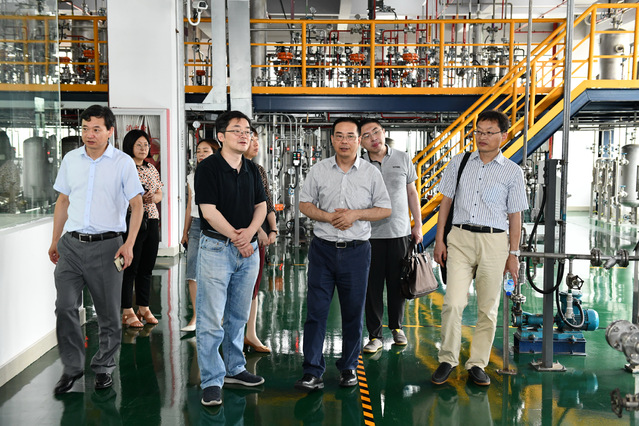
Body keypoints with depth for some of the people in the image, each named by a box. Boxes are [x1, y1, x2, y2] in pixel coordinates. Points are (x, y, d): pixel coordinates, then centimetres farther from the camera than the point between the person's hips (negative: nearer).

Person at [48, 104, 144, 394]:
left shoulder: (123, 163, -2)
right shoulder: (71, 160, 9)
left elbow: (137, 205, -2)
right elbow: (63, 201, 17)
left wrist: (129, 244, -11)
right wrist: (55, 241, 15)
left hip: (106, 245, -3)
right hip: (71, 244, 3)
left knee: (108, 313, 5)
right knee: (65, 307, -3)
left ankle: (104, 367, 21)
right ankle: (72, 367, 13)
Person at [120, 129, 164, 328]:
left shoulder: (151, 168, 14)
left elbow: (159, 193, 18)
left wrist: (153, 197, -4)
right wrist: (140, 198, -21)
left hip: (151, 220, 6)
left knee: (147, 267, 11)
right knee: (130, 268, -2)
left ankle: (144, 308, 21)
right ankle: (127, 311, 7)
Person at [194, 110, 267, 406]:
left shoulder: (251, 169, 12)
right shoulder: (208, 168, -8)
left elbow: (261, 205, 10)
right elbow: (209, 211, -14)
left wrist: (249, 232, -9)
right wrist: (238, 239, -11)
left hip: (248, 249, 6)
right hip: (217, 247, -6)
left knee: (238, 316, 15)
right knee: (211, 320, -4)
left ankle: (234, 369, 28)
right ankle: (212, 382, 4)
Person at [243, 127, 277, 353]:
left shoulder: (259, 171, 15)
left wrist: (273, 229, 3)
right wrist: (259, 230, -15)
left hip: (260, 234, 7)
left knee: (254, 286, 11)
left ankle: (251, 334, 18)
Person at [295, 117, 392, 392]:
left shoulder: (371, 173, 4)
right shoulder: (319, 170, 5)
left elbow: (385, 209, 4)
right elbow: (305, 204, 7)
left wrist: (355, 214, -11)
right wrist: (329, 217, -10)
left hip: (357, 251, 0)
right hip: (323, 248, 0)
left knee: (353, 312, 8)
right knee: (316, 310, -3)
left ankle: (348, 367, 23)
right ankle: (312, 370, 5)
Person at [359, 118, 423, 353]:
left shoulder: (402, 159, 4)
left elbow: (411, 193, 11)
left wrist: (418, 224, 8)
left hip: (400, 231, 1)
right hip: (370, 234, -1)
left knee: (398, 284, 10)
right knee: (372, 286, 2)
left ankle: (396, 327, 30)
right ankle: (375, 335, 14)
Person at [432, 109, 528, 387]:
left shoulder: (512, 172, 5)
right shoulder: (459, 163, 10)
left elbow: (515, 216, 6)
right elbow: (446, 201, 12)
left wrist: (513, 254, 3)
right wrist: (439, 239, 7)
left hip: (494, 241, 0)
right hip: (460, 238, 0)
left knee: (488, 309, 5)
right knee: (453, 303, -9)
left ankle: (477, 364, 17)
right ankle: (447, 359, 7)